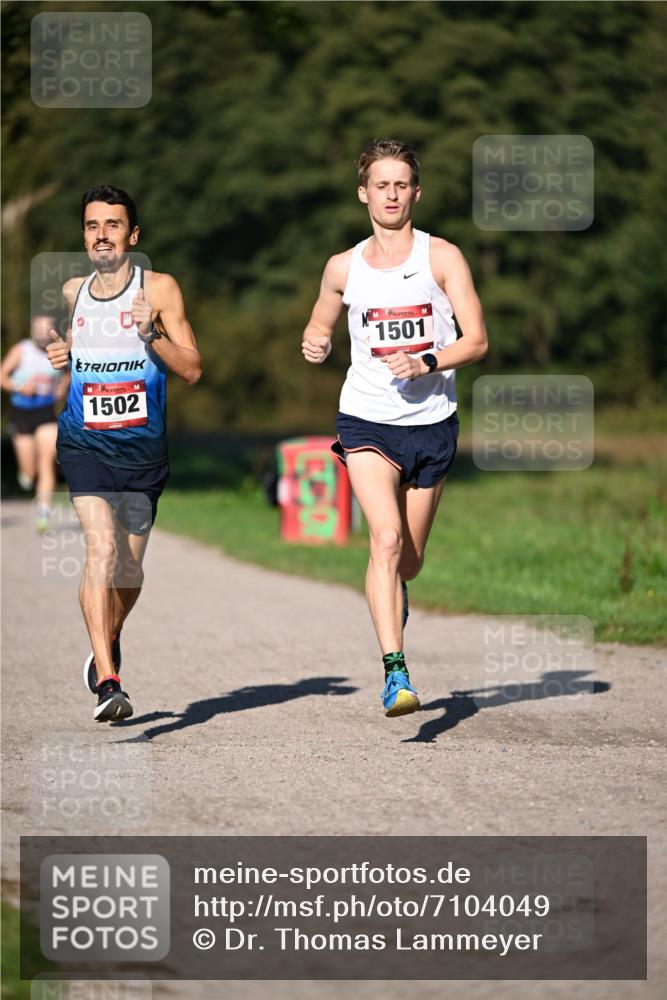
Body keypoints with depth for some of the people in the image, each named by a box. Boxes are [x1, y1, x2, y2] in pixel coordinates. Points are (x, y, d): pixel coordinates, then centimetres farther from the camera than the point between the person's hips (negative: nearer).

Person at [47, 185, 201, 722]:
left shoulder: (159, 289, -4)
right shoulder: (72, 292, 7)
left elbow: (192, 370, -7)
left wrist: (151, 334, -23)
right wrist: (60, 355, 4)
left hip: (143, 446, 0)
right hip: (85, 442, 0)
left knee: (130, 563, 11)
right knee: (102, 548, -19)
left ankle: (108, 645, 42)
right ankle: (107, 679, -23)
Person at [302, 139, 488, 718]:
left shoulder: (442, 257, -1)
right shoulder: (344, 268, 6)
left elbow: (477, 341, -5)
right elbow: (320, 327, 23)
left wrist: (425, 363, -21)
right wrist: (316, 345, -1)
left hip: (432, 422, 1)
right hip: (367, 420, 0)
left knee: (410, 560, 11)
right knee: (387, 537, -22)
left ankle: (391, 598, 49)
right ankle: (395, 671, -25)